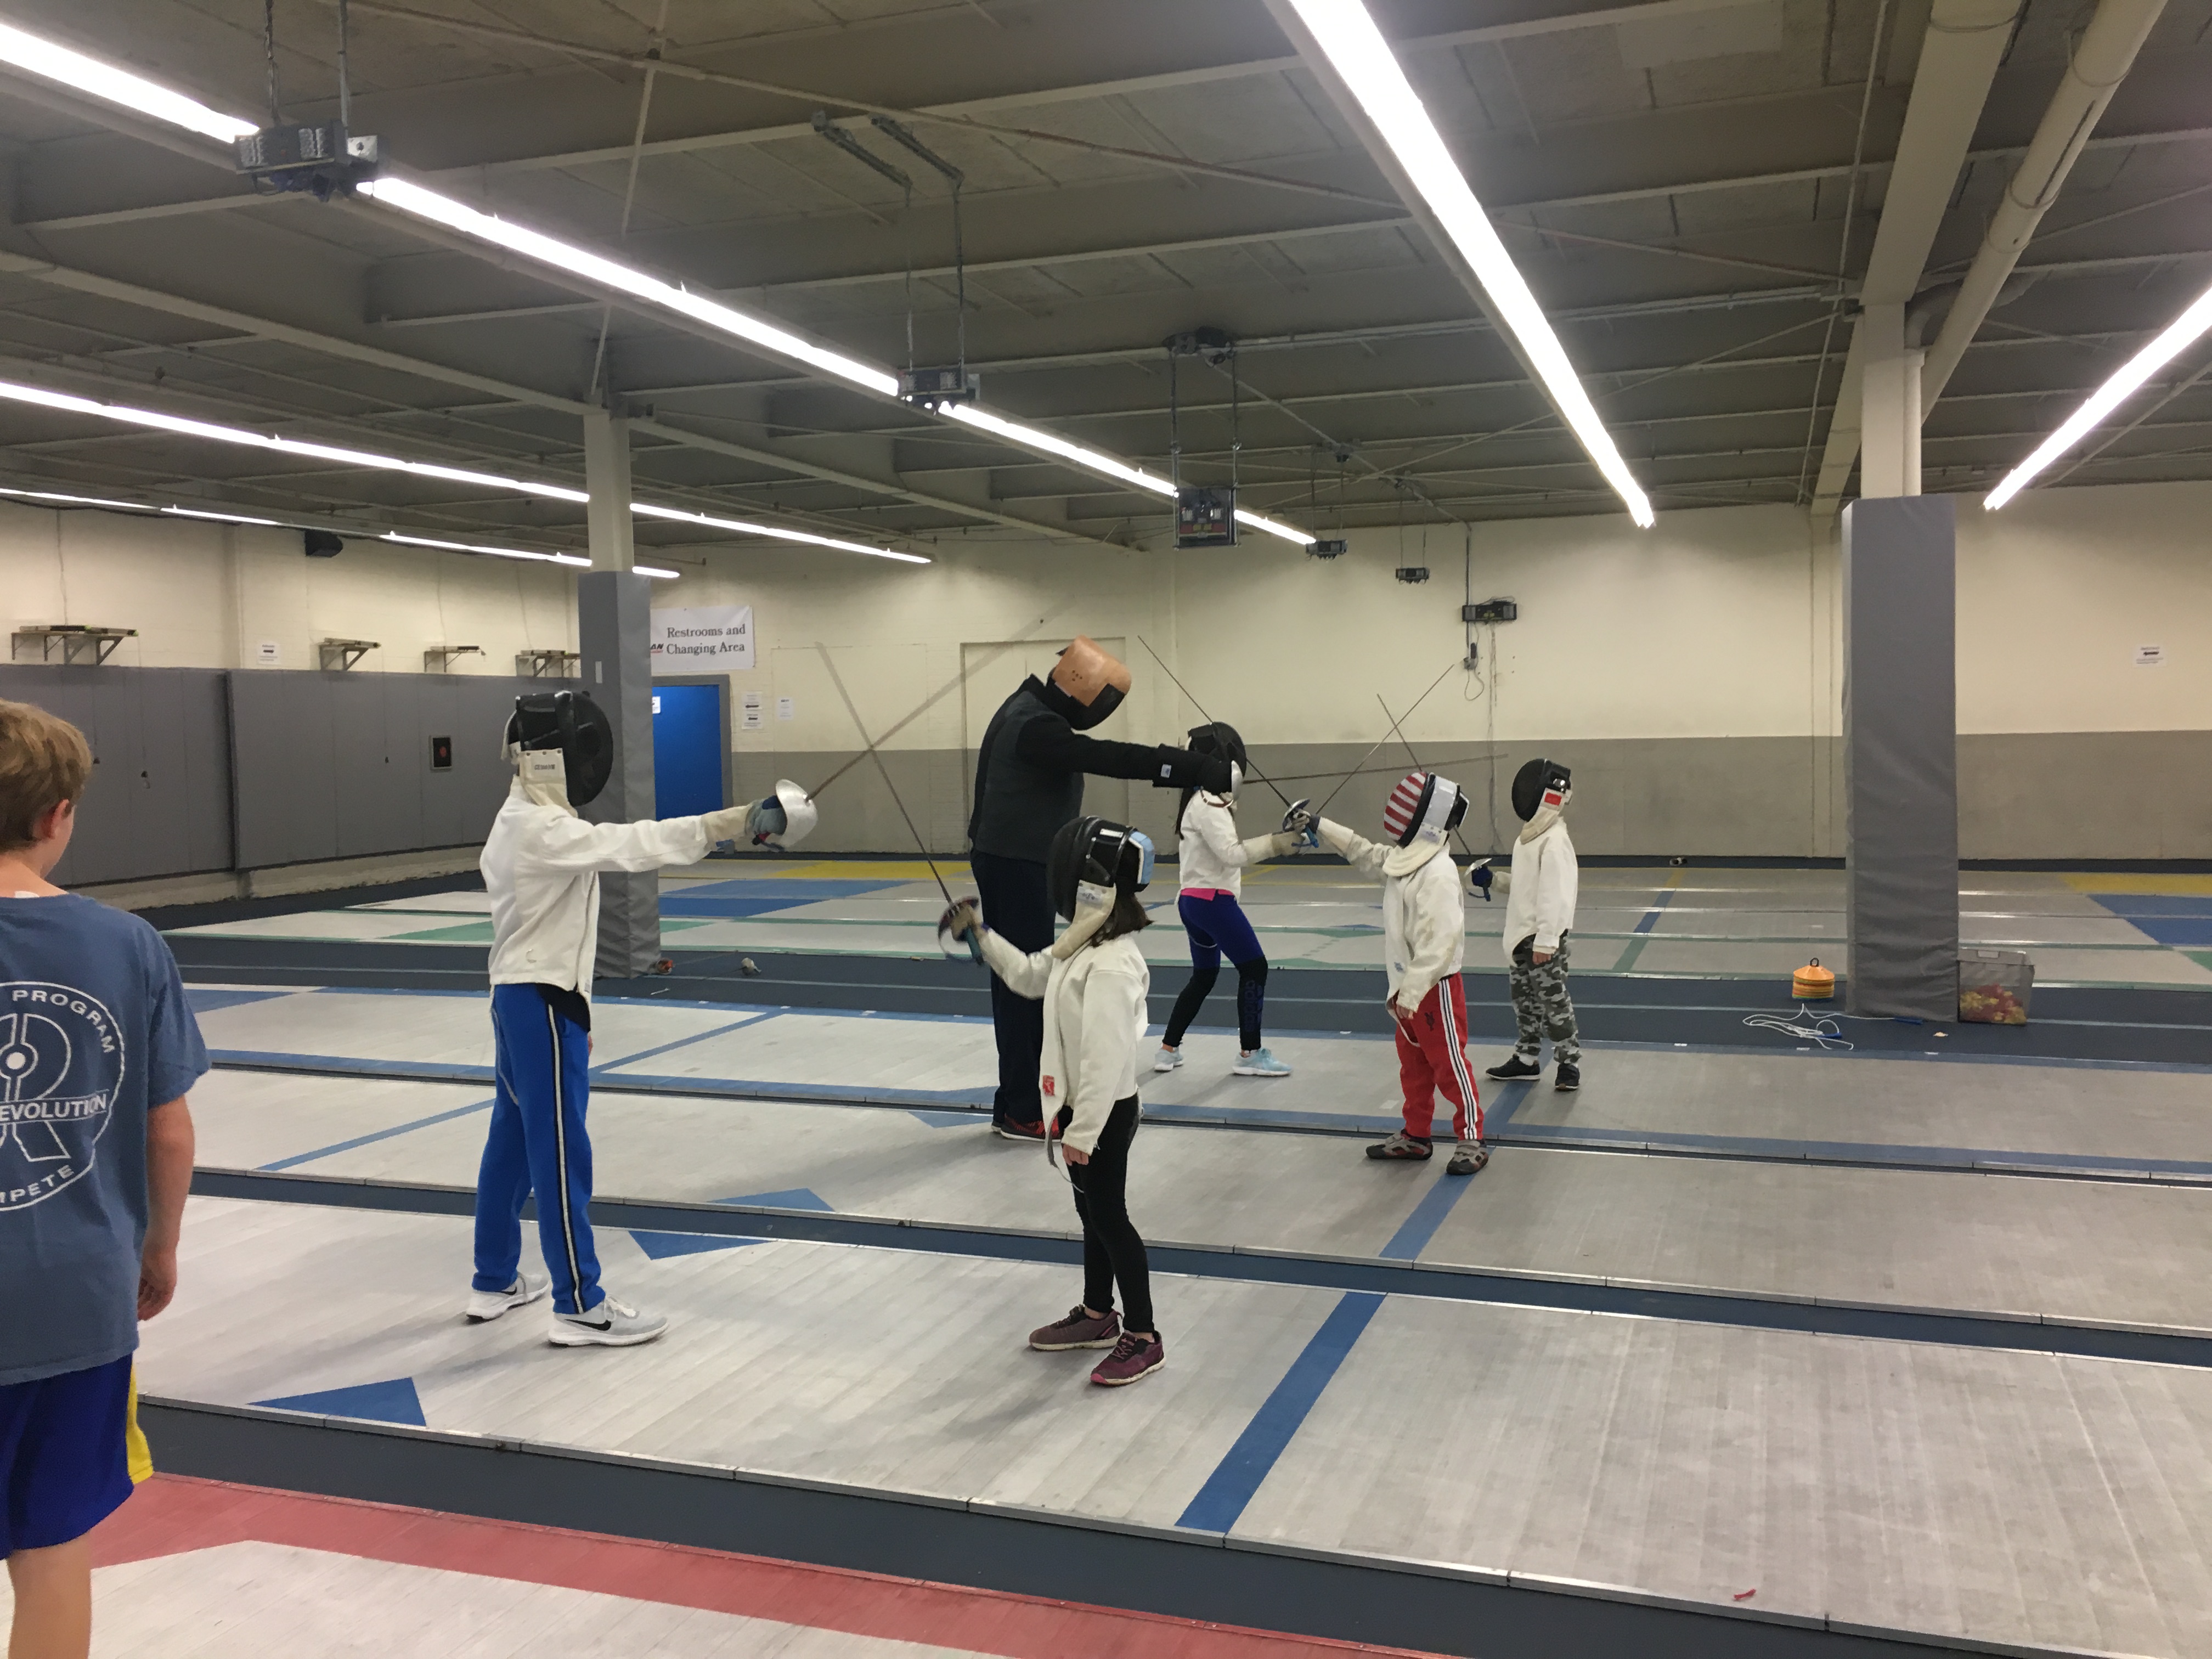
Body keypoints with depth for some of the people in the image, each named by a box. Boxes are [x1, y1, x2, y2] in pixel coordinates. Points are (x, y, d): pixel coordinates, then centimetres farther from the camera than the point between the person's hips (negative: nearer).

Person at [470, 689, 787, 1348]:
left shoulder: (519, 823, 11)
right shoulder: (540, 829, -20)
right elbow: (627, 845, -35)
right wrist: (728, 823, -43)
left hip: (519, 996, 10)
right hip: (542, 1002, -10)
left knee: (512, 1142, 18)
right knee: (561, 1154, -5)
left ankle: (495, 1280, 29)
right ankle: (580, 1307, 1)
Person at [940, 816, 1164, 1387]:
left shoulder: (1110, 965, -29)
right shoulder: (1082, 944, 0)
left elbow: (1106, 1057, -29)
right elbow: (1030, 977, 19)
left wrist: (1081, 1133, -24)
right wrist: (980, 934, 13)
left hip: (1104, 1112, -9)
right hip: (1082, 1104, 9)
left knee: (1109, 1218, 2)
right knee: (1093, 1213, 20)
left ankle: (1143, 1339, 15)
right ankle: (1098, 1316, 37)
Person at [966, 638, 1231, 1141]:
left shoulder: (1033, 711, 12)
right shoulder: (1035, 725, -23)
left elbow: (1099, 760, 11)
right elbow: (1109, 758, -33)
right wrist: (1195, 768, -37)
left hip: (1013, 862, 10)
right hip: (1015, 866, -10)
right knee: (1025, 986, -4)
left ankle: (1019, 1100, 21)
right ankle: (1021, 1113, 4)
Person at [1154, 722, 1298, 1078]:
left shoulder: (1199, 800, 14)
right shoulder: (1208, 803, -17)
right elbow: (1231, 853, -25)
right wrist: (1275, 843, -29)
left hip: (1193, 900, 10)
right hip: (1212, 900, -10)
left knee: (1204, 977, 18)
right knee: (1254, 968, -4)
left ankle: (1168, 1049, 20)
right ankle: (1250, 1054, -2)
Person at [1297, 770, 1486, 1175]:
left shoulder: (1438, 874, -25)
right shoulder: (1402, 858, 1)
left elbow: (1438, 942, -27)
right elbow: (1364, 853, 20)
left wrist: (1411, 992, -26)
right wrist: (1318, 826, 17)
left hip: (1435, 987, -9)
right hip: (1409, 984, 9)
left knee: (1449, 1065, 1)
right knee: (1413, 1066, 18)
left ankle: (1472, 1141, 12)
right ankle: (1416, 1136, 30)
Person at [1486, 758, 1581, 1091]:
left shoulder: (1554, 841, -19)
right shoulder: (1529, 836, 9)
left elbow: (1554, 894, -23)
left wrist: (1545, 940, -24)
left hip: (1544, 936, -9)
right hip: (1521, 932, 9)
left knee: (1553, 1000, -2)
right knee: (1524, 998, 16)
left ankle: (1569, 1062, 8)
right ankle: (1526, 1058, 27)